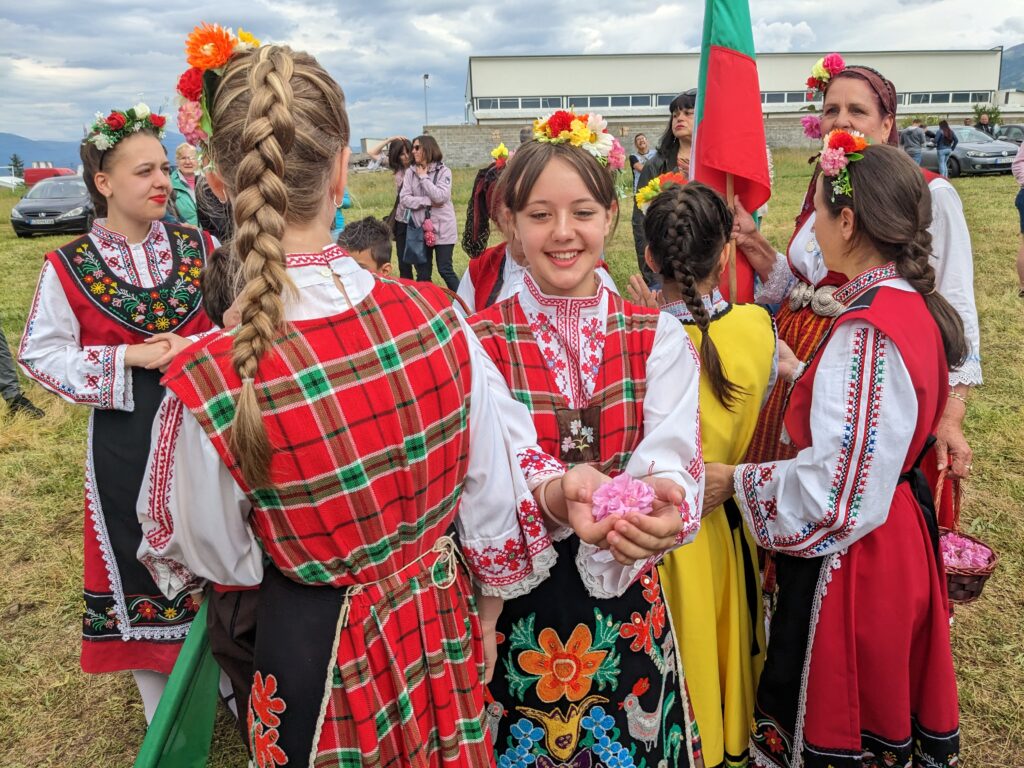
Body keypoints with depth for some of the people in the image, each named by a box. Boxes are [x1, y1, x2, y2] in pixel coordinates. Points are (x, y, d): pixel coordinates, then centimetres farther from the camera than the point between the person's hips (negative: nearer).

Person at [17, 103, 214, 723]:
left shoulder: (200, 248, 0)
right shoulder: (70, 267, -5)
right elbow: (40, 353, -1)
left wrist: (194, 346, -15)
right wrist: (126, 359, -14)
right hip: (126, 439, -1)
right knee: (142, 561, 11)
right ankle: (162, 711, 33)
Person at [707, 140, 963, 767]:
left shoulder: (867, 333, -26)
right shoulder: (916, 305, 2)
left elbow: (836, 489, -27)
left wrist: (736, 480, -15)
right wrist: (802, 374, 20)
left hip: (852, 565, -9)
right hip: (903, 541, 9)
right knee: (891, 704, 26)